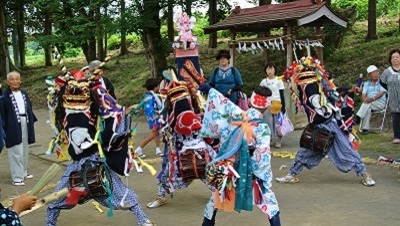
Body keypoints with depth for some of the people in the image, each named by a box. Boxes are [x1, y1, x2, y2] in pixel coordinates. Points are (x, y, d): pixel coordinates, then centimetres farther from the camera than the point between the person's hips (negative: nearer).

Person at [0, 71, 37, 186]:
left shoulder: (24, 94, 11)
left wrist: (31, 122, 9)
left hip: (25, 122, 7)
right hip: (13, 125, -6)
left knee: (24, 150, 15)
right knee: (16, 152, -7)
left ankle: (23, 172, 27)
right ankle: (17, 177, -4)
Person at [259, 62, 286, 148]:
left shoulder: (279, 81, 2)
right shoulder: (263, 81, 10)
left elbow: (282, 94, 1)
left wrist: (283, 106, -6)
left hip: (277, 103, -2)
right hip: (267, 104, 2)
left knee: (278, 121, -4)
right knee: (268, 122, 2)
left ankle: (278, 140, 2)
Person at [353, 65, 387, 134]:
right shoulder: (366, 84, 15)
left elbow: (381, 93, -11)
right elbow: (363, 95, 4)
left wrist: (372, 98, -28)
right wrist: (365, 99, -22)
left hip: (380, 103, -2)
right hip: (370, 104, 2)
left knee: (368, 103, -34)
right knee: (367, 109, -33)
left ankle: (357, 118, -39)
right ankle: (365, 128, -34)